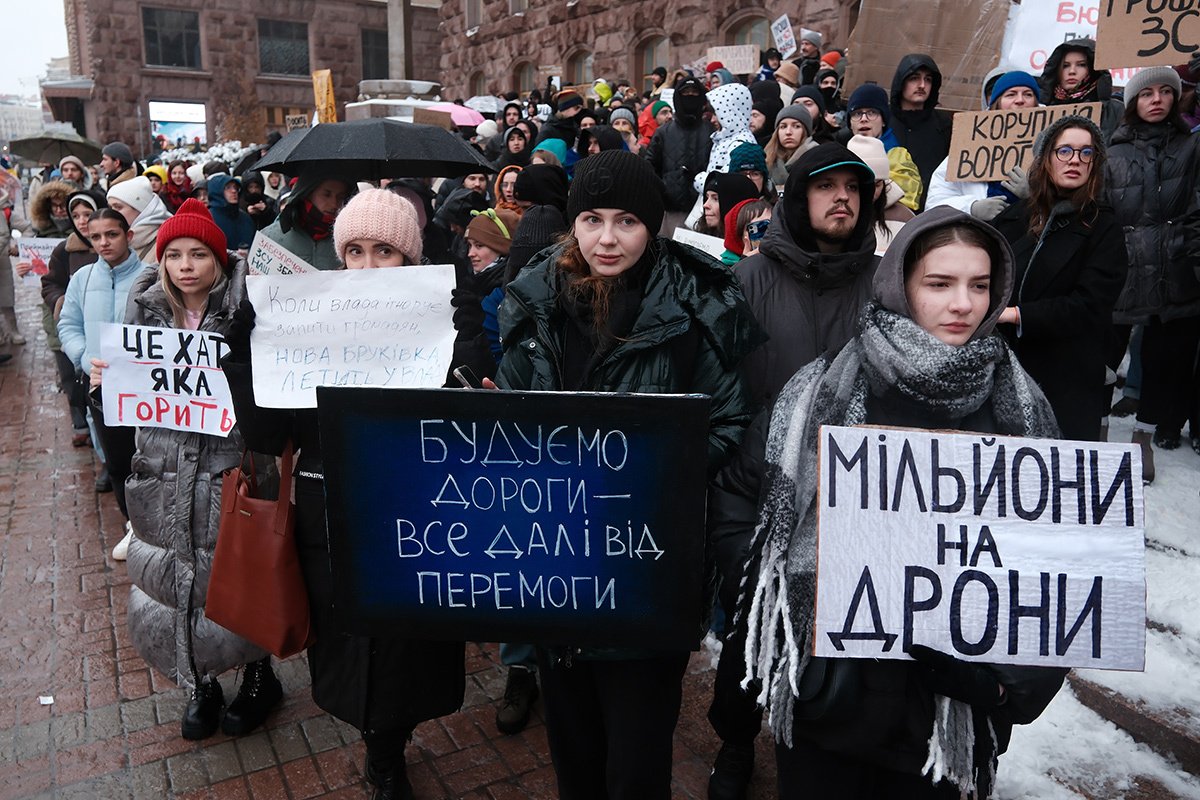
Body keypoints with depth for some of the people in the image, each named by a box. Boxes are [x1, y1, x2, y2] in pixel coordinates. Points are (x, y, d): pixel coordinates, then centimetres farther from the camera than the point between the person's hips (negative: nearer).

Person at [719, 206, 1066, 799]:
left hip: (956, 700, 1)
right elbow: (735, 492, 1)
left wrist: (1018, 675, -5)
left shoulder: (1021, 409, -2)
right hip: (826, 684, -1)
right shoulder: (822, 392, -7)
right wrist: (761, 591, -7)